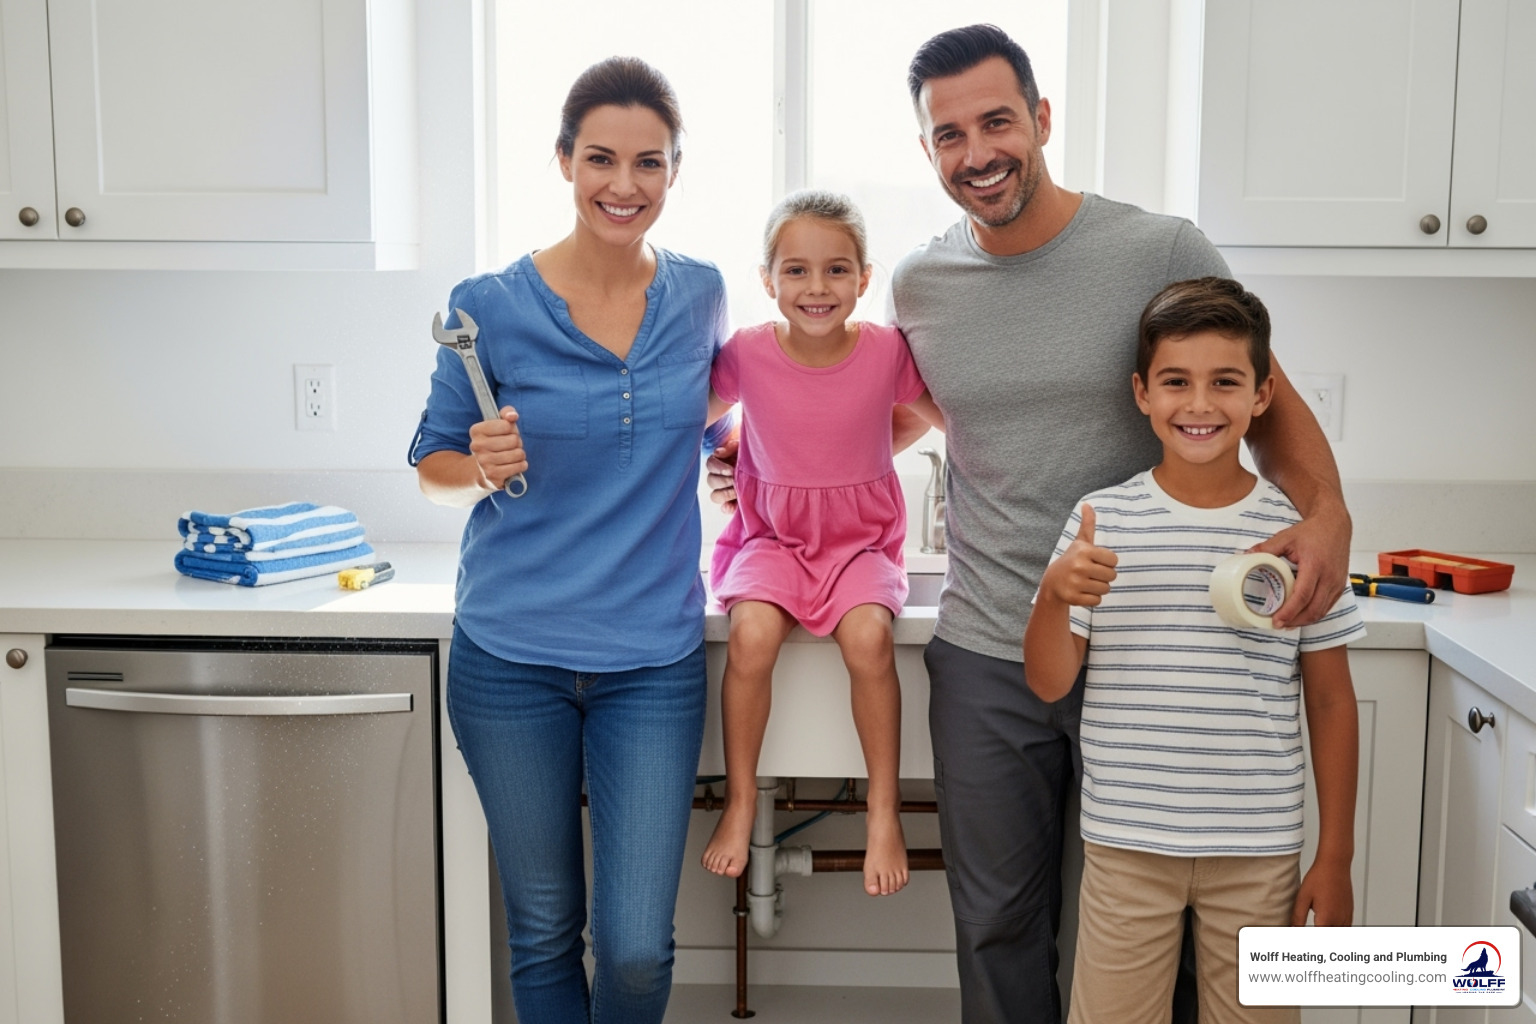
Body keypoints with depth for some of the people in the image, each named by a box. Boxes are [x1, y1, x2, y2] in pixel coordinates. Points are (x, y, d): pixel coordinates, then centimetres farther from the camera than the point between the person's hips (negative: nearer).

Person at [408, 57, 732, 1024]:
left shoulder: (700, 294, 2)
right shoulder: (491, 307, -7)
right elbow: (435, 463, 4)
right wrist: (482, 467, -16)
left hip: (654, 660, 1)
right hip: (512, 659, -1)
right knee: (544, 932, 11)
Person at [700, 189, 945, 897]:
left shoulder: (886, 351, -10)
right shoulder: (746, 354, -9)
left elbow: (943, 416, 8)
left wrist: (866, 458, 1)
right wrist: (733, 468, -2)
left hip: (860, 540, 0)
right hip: (772, 538, 0)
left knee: (869, 638, -29)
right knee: (751, 635, -29)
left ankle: (884, 811, -10)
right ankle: (740, 804, -8)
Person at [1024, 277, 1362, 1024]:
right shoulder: (1104, 519, -4)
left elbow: (1330, 703, 3)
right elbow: (1049, 683, -3)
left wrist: (1336, 857, 3)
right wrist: (1054, 594, -23)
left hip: (1259, 851, 0)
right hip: (1126, 843, 0)